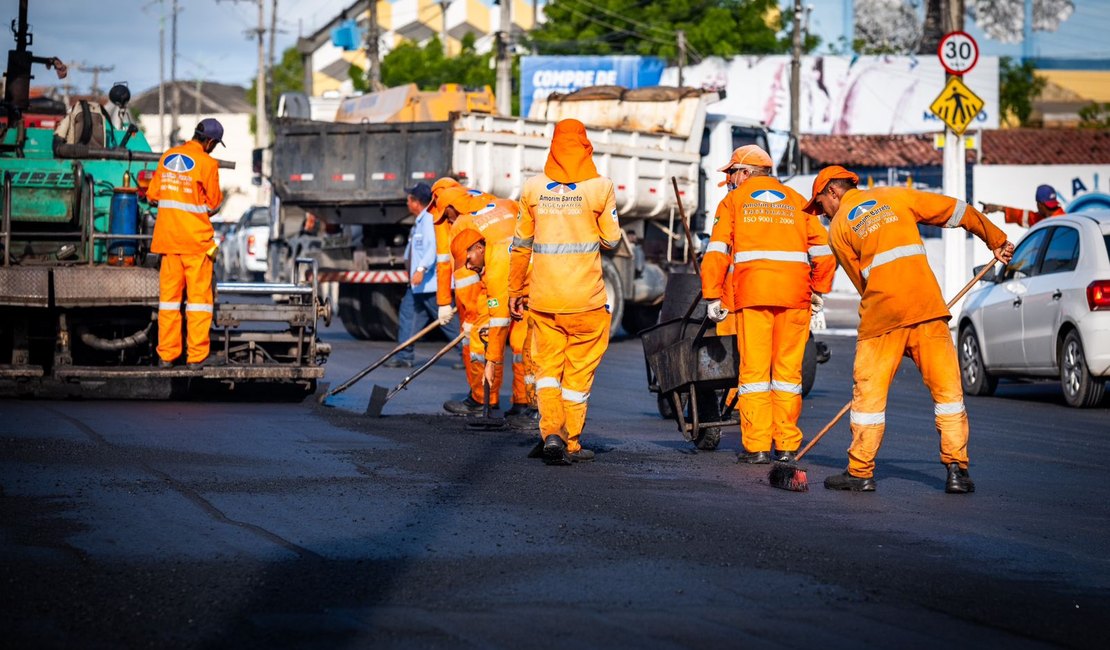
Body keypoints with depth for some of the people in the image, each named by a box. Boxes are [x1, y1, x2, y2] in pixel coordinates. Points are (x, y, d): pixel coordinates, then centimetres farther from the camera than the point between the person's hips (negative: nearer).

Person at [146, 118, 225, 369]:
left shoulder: (167, 157, 7)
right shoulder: (207, 163, -10)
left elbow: (153, 193, 12)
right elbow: (214, 204, -3)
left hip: (167, 236, 5)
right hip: (197, 238, -5)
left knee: (169, 294, 10)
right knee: (199, 296, 1)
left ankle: (167, 355, 10)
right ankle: (196, 356, -1)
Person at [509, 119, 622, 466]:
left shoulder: (533, 188, 3)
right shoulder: (599, 187, -6)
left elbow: (521, 244, 8)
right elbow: (611, 238, 1)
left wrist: (515, 290, 17)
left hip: (543, 296, 2)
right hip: (586, 295, -2)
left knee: (547, 366, 10)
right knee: (579, 369, 9)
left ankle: (551, 430, -10)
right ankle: (571, 443, 11)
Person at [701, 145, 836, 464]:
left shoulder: (733, 201, 11)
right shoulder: (797, 201, 18)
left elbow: (717, 250, 1)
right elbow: (823, 250, 11)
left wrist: (713, 296, 1)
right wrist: (818, 293, 16)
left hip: (752, 294, -2)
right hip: (795, 294, 2)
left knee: (754, 368, 0)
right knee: (788, 367, 7)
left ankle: (756, 446, -3)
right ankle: (787, 445, 7)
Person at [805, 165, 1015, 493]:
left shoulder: (838, 229, 10)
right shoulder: (896, 197, 15)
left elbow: (862, 281, 12)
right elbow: (957, 211, 15)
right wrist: (997, 240, 25)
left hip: (881, 312, -1)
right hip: (927, 306, 2)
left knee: (869, 391, 7)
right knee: (947, 388, 5)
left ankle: (860, 471, 10)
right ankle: (956, 469, 0)